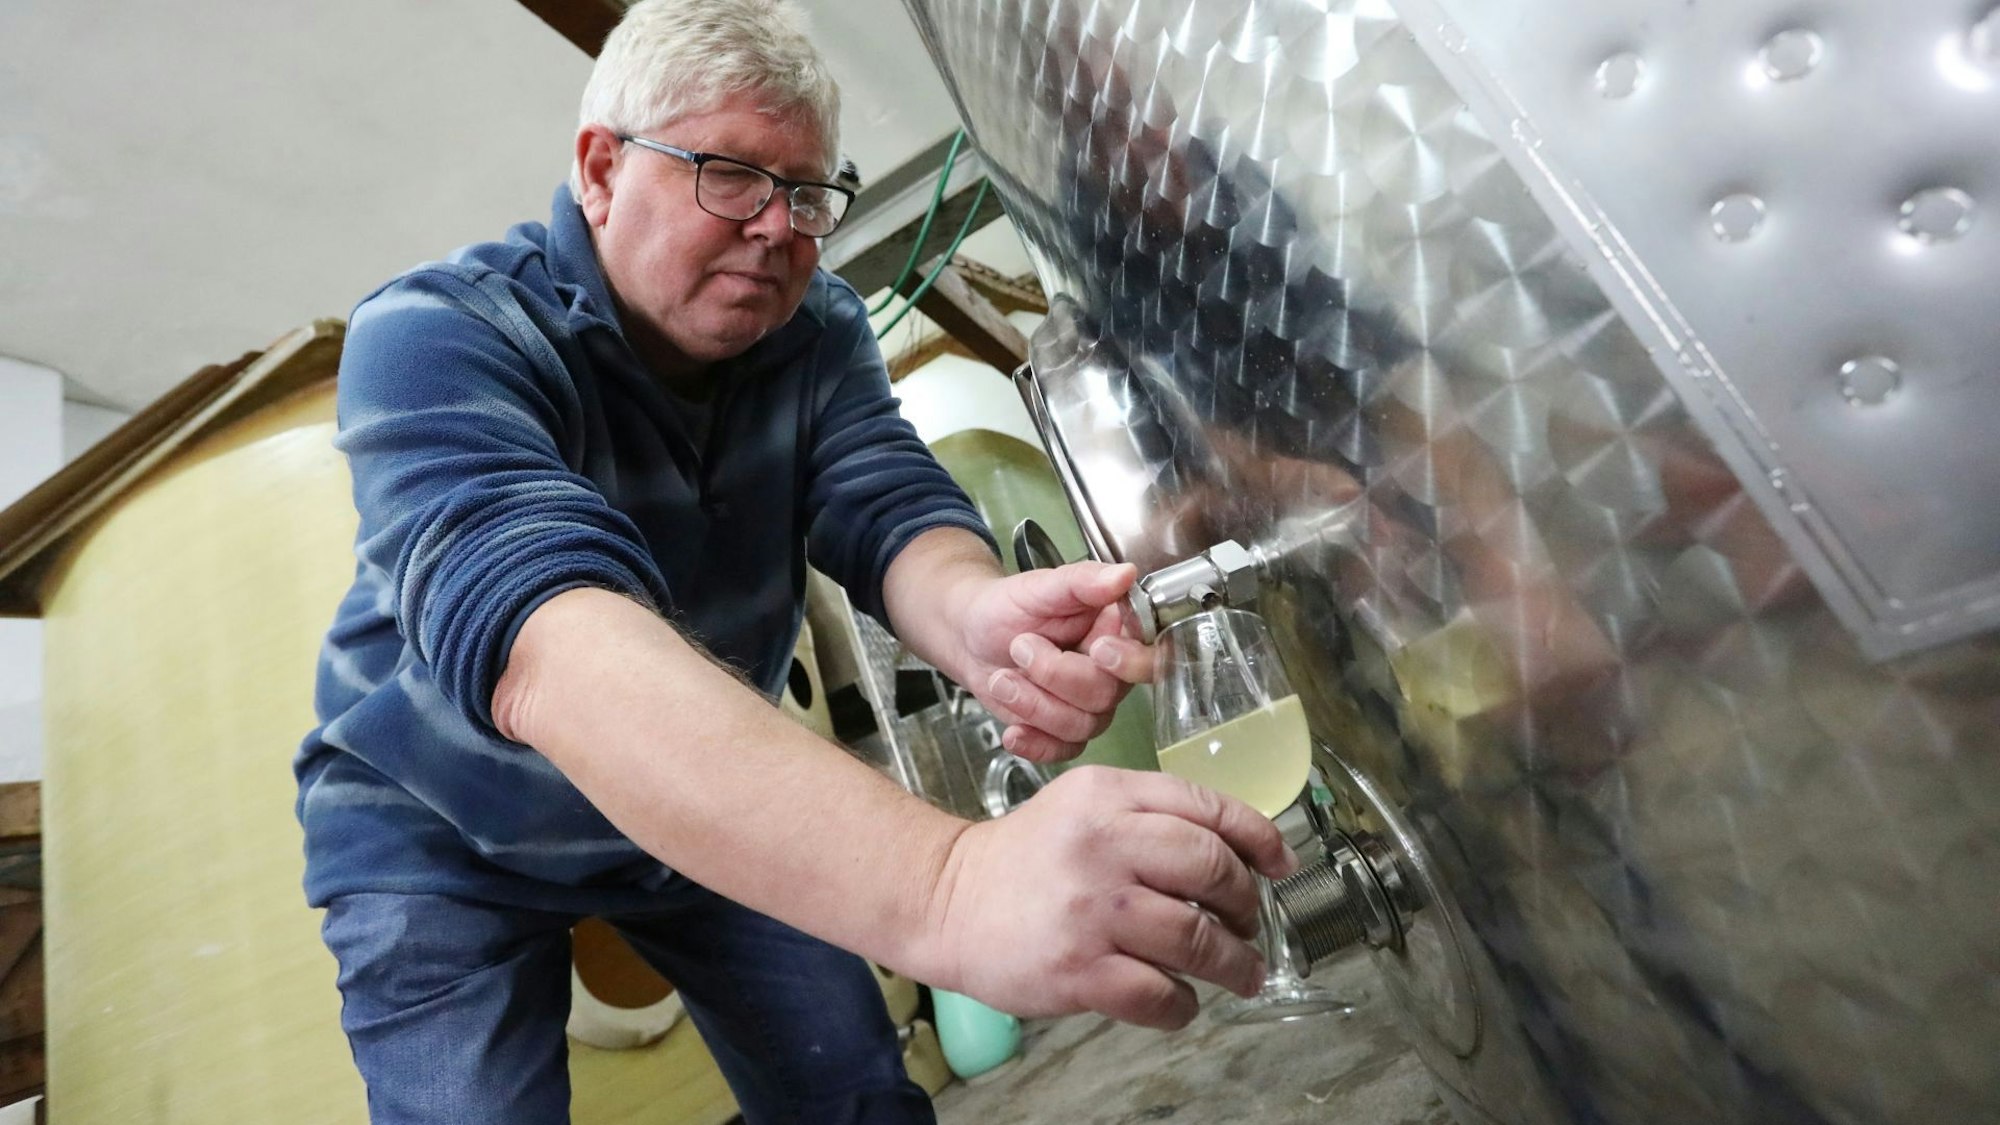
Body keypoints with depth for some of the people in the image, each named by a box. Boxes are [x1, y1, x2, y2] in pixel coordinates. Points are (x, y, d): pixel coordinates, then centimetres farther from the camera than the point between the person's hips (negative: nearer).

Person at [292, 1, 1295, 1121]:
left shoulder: (817, 328, -10)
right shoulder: (435, 336, -28)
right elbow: (537, 641, -47)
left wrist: (974, 614, -52)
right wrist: (947, 881, -62)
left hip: (702, 810, 4)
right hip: (450, 835, -3)